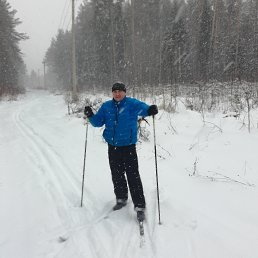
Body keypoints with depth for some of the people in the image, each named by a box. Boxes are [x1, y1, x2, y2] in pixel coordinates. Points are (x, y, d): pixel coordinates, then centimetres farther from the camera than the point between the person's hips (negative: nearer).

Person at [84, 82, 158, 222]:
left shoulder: (132, 104, -6)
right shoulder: (106, 106, 6)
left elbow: (143, 108, -22)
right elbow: (98, 122, 9)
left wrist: (150, 110, -44)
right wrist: (90, 116, -10)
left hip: (128, 146, -5)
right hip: (113, 146, 5)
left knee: (133, 176, -5)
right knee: (116, 175, 16)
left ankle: (139, 206, 2)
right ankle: (121, 198, 35)